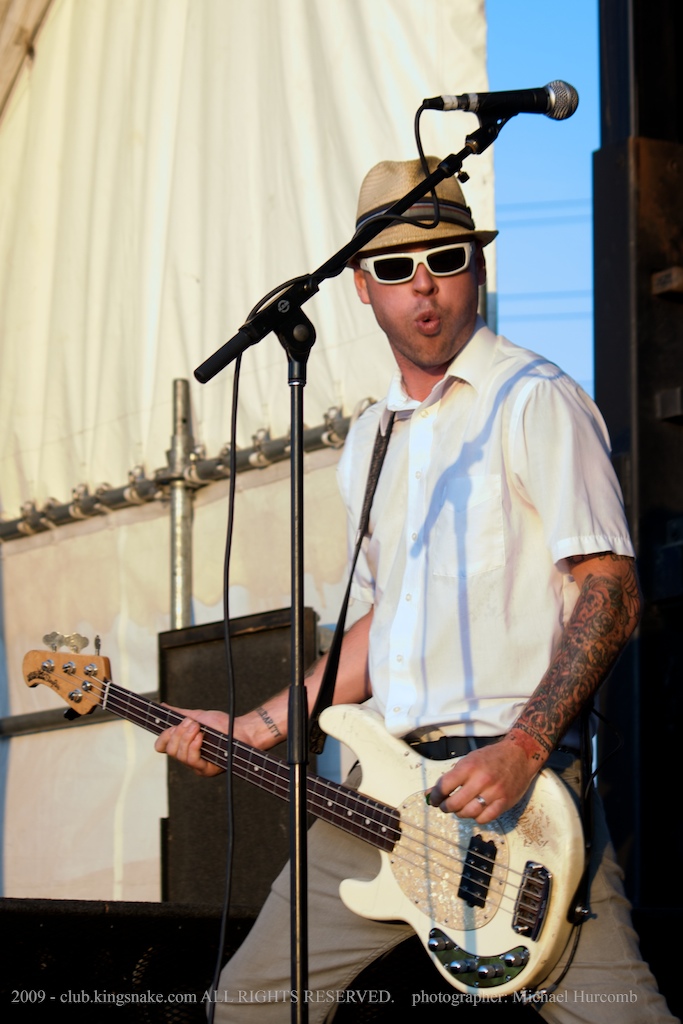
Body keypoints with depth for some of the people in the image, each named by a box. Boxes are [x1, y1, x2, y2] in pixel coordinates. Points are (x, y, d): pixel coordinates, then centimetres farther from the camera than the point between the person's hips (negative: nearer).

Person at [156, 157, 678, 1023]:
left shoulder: (534, 401, -4)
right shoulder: (371, 440, 19)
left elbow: (609, 591, -11)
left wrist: (523, 748, -21)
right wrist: (259, 726, 17)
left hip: (514, 777, -7)